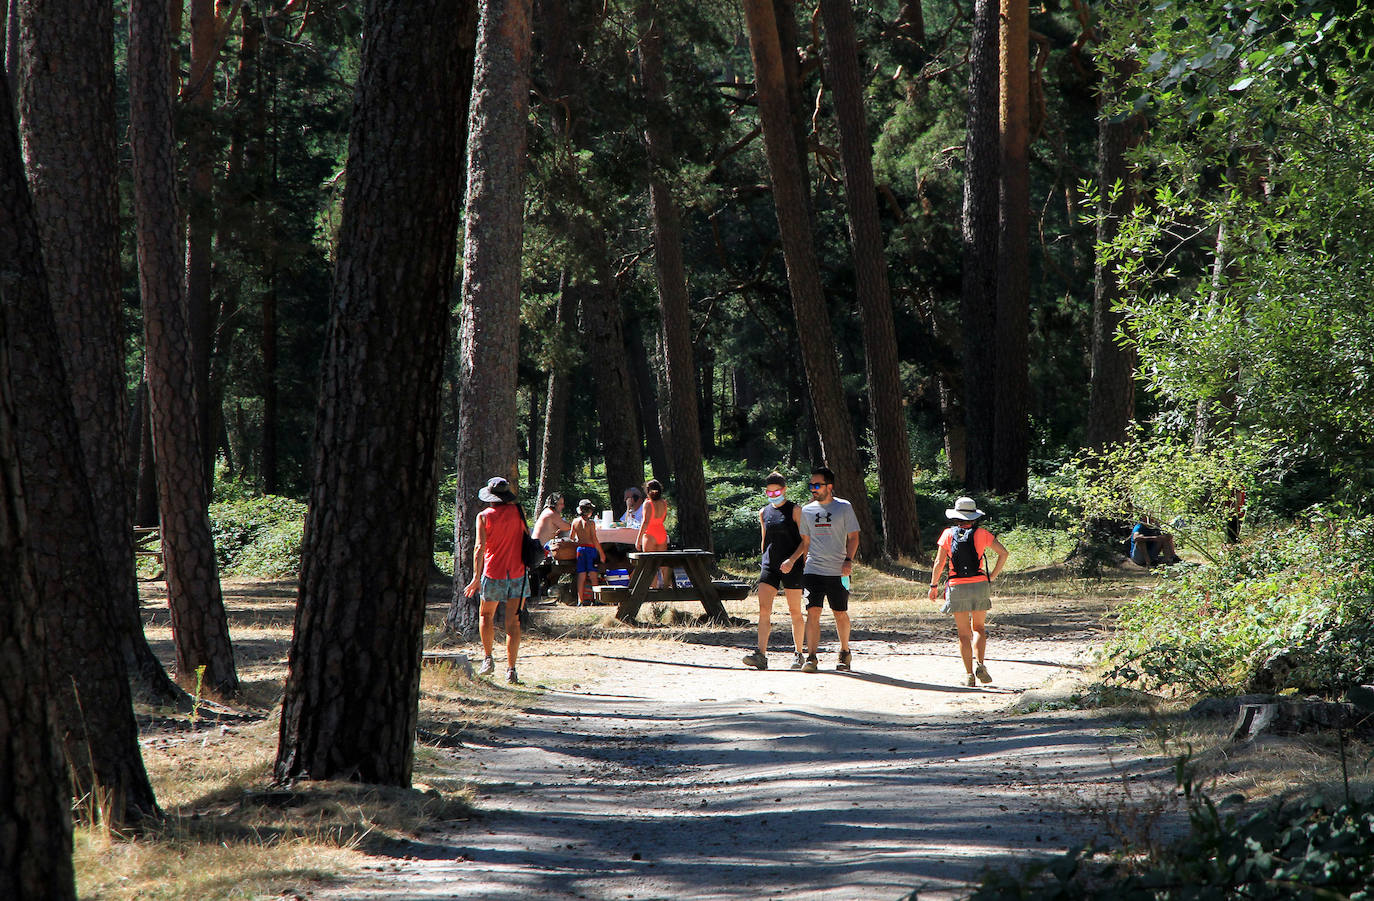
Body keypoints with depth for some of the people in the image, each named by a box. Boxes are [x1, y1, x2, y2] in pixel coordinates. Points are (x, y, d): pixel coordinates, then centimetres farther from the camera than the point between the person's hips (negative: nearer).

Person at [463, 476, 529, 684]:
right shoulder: (517, 512, 3)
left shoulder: (484, 516, -4)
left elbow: (480, 547, -13)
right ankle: (511, 670, -6)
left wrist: (476, 577, -15)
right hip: (518, 573, 1)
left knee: (486, 615, 21)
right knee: (513, 622, -1)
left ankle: (488, 659, 17)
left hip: (493, 573, -1)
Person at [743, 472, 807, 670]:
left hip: (791, 566, -4)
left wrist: (792, 559, -18)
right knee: (764, 610, -8)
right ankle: (761, 655, -14)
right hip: (769, 565, 4)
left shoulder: (795, 511, -2)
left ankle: (798, 654, 13)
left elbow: (805, 540, -5)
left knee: (795, 612, 2)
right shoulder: (764, 512, 14)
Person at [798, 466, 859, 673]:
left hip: (838, 571, -2)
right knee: (813, 612, -10)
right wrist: (800, 564, 14)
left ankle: (844, 653, 26)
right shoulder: (807, 510, 11)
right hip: (813, 569, 2)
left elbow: (853, 537, 1)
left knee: (840, 614, 6)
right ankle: (811, 658, -11)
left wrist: (848, 560, -13)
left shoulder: (844, 507, 1)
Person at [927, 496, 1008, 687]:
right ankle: (980, 664, -7)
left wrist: (934, 586, 5)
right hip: (980, 585, 0)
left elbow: (939, 562, -3)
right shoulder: (981, 534, 2)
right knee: (978, 628, 15)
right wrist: (992, 577, 4)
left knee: (964, 633, 6)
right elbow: (1003, 553, -2)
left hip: (957, 586, 0)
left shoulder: (949, 534, 1)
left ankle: (970, 674, -1)